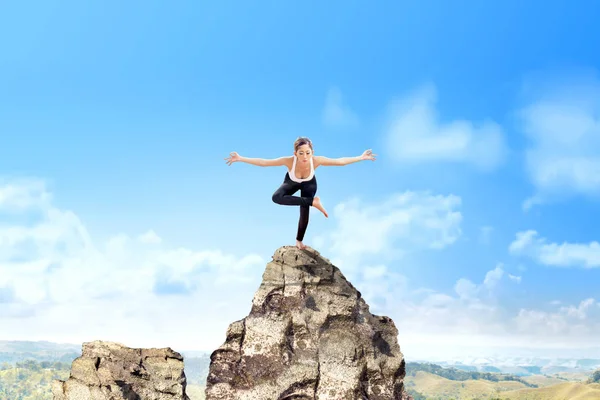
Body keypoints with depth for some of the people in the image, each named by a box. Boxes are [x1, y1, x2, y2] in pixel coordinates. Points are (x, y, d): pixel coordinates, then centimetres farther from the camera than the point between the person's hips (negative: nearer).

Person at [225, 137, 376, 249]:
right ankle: (313, 202, -17)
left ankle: (299, 240, 31)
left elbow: (340, 161, -31)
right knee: (277, 198, -30)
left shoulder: (316, 160, -42)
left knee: (305, 212, -1)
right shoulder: (289, 161, -44)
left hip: (309, 184, 0)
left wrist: (361, 157, -29)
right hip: (292, 183, 0)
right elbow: (263, 162, -37)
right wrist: (240, 159, -42)